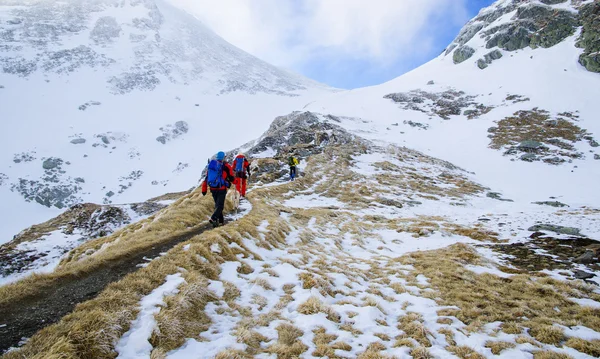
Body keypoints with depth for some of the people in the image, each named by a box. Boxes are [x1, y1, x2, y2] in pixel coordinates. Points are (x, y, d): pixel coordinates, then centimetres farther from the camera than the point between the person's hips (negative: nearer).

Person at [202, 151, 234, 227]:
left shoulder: (211, 165, 9)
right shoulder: (226, 166, -4)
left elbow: (206, 178, 8)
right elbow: (231, 178, -1)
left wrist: (204, 189, 12)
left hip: (213, 189, 5)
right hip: (221, 189, -5)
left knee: (217, 205, 18)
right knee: (220, 206, -2)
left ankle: (221, 220, 22)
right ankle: (213, 218, -21)